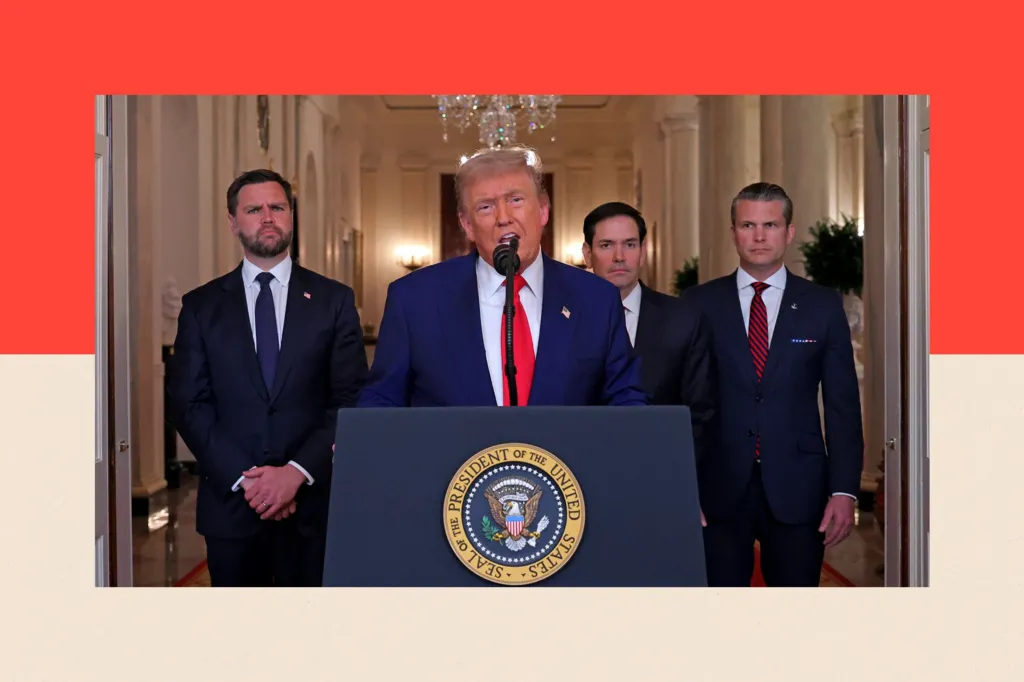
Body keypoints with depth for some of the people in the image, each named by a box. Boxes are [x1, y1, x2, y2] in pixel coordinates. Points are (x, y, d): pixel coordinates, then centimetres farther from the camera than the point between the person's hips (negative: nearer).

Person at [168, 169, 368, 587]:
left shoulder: (334, 300, 4)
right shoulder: (201, 306, 6)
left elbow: (351, 400, -1)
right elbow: (189, 404, 1)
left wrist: (298, 471, -12)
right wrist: (243, 478, -10)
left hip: (313, 500, 0)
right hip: (230, 504, 1)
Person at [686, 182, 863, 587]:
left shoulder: (823, 306, 5)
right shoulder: (700, 304, 4)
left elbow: (842, 405, 4)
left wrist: (844, 490, -3)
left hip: (796, 490, 0)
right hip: (718, 490, 0)